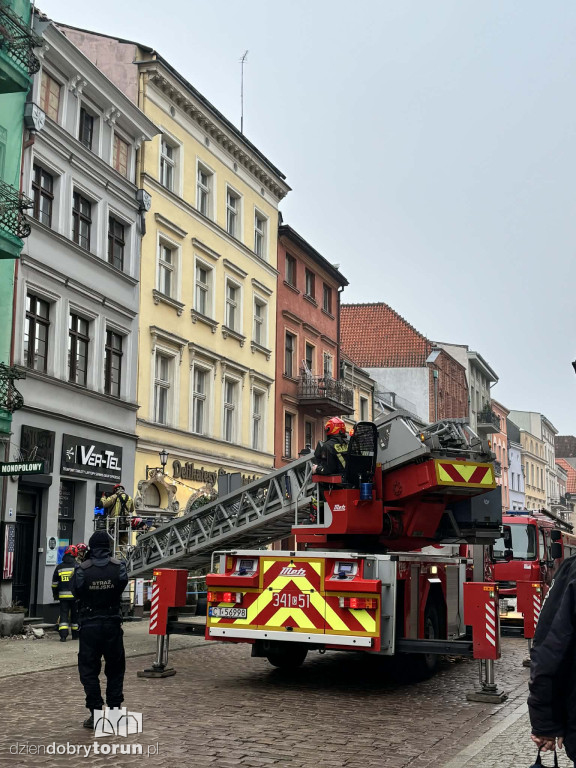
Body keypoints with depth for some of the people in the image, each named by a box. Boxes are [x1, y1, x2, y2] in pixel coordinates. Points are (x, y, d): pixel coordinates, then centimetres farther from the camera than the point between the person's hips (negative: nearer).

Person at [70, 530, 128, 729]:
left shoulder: (82, 569, -12)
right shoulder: (119, 567, -8)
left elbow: (76, 592, 1)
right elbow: (122, 586, 4)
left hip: (89, 625, -1)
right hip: (112, 624, 2)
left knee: (88, 669, 8)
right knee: (115, 669, 14)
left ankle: (95, 713, 5)